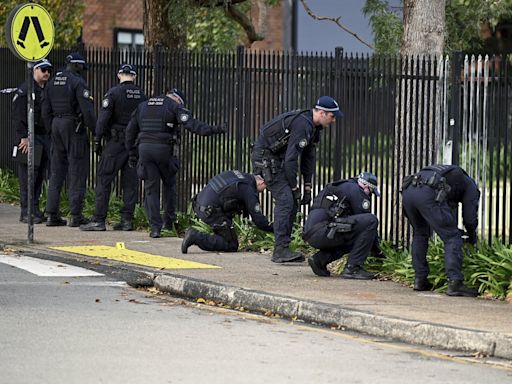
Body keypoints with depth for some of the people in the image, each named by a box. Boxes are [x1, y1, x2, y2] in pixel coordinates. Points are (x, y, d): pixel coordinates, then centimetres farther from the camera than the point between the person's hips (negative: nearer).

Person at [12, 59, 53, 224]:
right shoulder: (24, 90, -7)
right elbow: (18, 116, -12)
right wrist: (24, 137, -18)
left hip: (45, 136, 7)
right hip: (30, 138, -7)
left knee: (40, 175, 7)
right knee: (28, 175, -7)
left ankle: (35, 210, 13)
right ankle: (26, 212, -6)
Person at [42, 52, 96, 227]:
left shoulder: (52, 82, 11)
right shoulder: (78, 82, -11)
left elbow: (46, 111, 13)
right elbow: (87, 110, -17)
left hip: (57, 126, 7)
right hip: (74, 127, -7)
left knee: (57, 171, 11)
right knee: (77, 172, -3)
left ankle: (52, 214, 8)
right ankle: (76, 215, -6)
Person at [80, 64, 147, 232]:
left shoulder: (114, 92, -8)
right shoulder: (141, 95, 6)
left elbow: (103, 118, -12)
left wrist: (97, 140, -6)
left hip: (116, 142, -5)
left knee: (103, 179, -2)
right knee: (130, 181, 8)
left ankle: (99, 219, -6)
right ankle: (127, 219, 7)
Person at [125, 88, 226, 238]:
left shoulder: (143, 106, 18)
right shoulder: (174, 106, 2)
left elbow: (130, 130, 19)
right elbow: (190, 123, -15)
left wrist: (132, 153, 24)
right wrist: (212, 130, -22)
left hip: (144, 148, 3)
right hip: (163, 149, -3)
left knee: (151, 188, 5)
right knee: (169, 184, 17)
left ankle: (155, 226, -4)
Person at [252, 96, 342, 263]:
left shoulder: (313, 127, 7)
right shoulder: (302, 125, -26)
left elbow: (309, 157, 12)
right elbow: (291, 159, -26)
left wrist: (308, 187, 8)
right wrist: (295, 187, -19)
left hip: (277, 158, 10)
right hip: (265, 157, -10)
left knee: (292, 202, 7)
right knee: (285, 199, -16)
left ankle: (282, 248, 9)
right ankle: (280, 250, -18)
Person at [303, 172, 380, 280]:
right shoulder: (354, 189, 2)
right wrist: (376, 246, 13)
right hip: (321, 230, -10)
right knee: (371, 220, -12)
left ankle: (319, 260, 14)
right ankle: (352, 268, -11)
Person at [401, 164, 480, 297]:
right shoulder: (470, 185, 26)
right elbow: (470, 217, 22)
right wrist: (472, 236, 40)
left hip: (407, 191, 7)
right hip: (428, 194, -7)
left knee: (420, 234, 28)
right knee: (452, 238, 2)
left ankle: (420, 279, 26)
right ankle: (454, 284, -8)